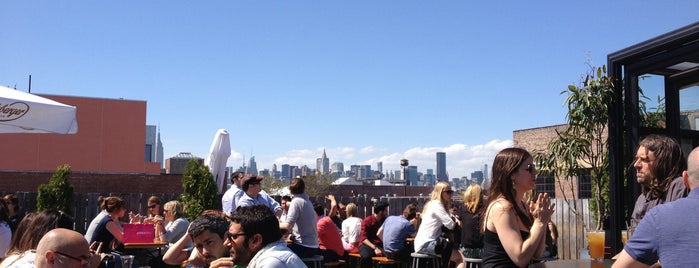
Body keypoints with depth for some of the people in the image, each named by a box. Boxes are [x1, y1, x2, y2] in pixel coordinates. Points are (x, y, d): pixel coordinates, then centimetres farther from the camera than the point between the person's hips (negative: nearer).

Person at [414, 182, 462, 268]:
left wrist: (454, 219, -2)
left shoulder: (433, 204, 19)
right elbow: (451, 225, -16)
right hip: (426, 244, -10)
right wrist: (457, 221, 4)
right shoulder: (436, 205, -12)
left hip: (424, 243, 10)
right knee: (460, 258, -9)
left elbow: (447, 222, 18)